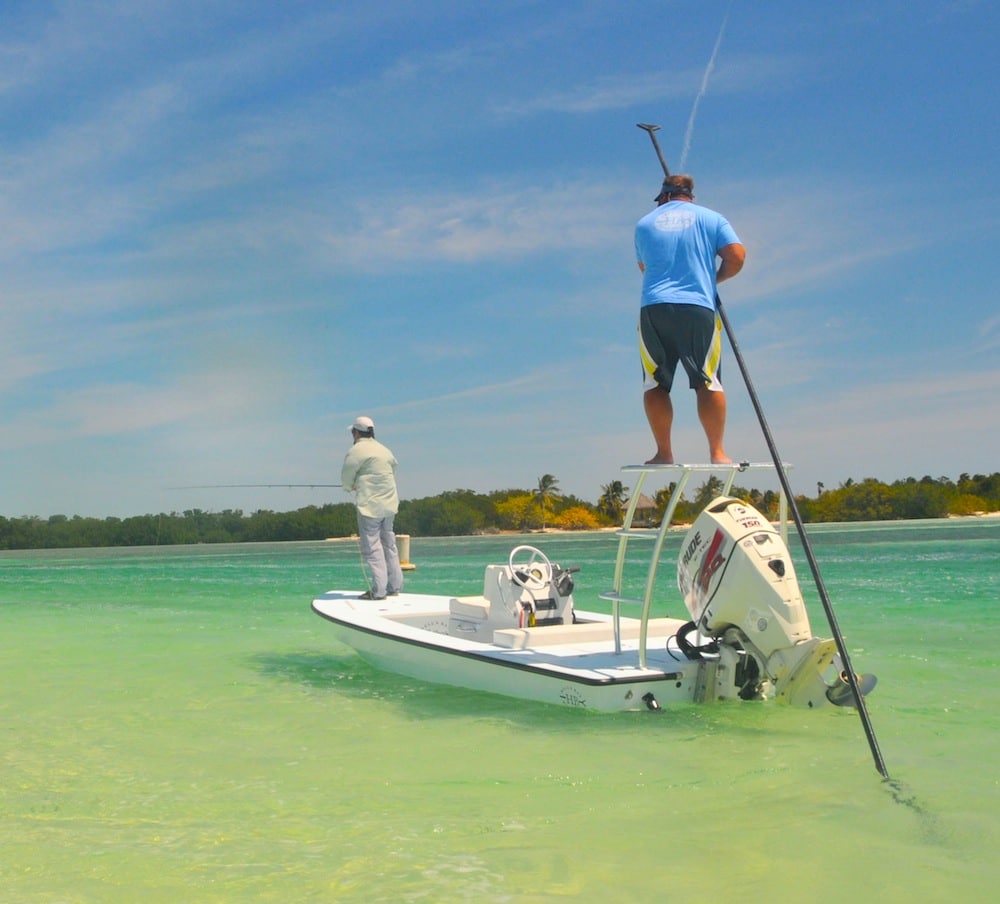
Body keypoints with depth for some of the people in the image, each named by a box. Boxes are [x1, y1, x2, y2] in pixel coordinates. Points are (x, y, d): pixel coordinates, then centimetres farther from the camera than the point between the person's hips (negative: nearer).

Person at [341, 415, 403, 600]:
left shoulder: (356, 451, -7)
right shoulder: (384, 450, 16)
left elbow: (346, 480, -4)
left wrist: (351, 488, 20)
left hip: (370, 504, -8)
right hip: (390, 503, 8)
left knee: (372, 546, -5)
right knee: (389, 544, 14)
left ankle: (378, 590, -7)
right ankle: (394, 586, 18)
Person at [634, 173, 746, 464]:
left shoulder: (645, 224, 17)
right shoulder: (711, 218, 12)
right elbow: (736, 257, 2)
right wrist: (713, 279, 18)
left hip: (654, 308, 1)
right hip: (698, 308, -1)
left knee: (655, 383, 5)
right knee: (708, 382, 1)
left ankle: (664, 452, 2)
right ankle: (717, 452, -2)